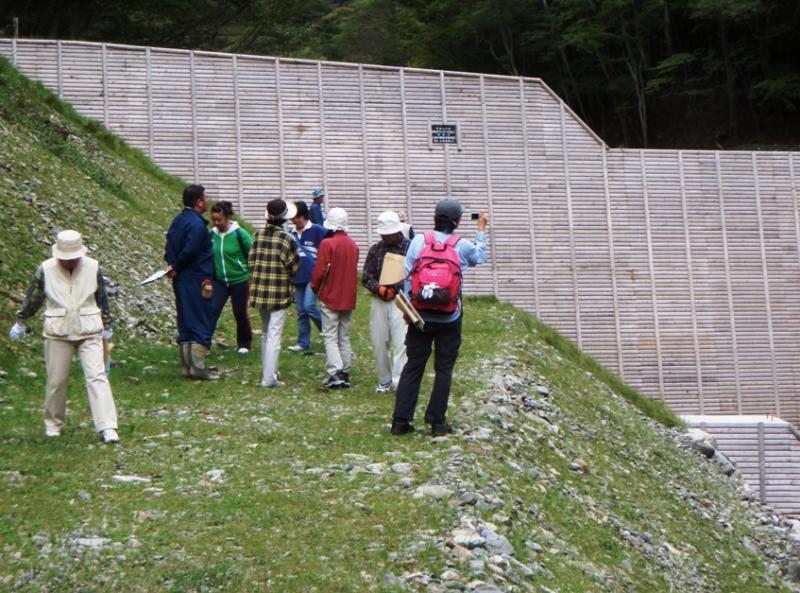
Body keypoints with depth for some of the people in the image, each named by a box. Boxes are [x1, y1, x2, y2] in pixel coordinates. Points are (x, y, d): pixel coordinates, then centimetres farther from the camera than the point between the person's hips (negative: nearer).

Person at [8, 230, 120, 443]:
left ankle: (107, 427, -13)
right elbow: (33, 298, 8)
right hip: (57, 332, 0)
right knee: (56, 380, 7)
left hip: (89, 332, 0)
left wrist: (107, 326, 18)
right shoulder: (46, 270, -7)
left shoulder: (93, 268, -5)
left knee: (96, 376, -10)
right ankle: (53, 423, 28)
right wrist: (20, 322, 19)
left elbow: (102, 299, 9)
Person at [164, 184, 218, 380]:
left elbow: (169, 248, 12)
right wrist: (176, 267, -8)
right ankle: (198, 367, -5)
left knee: (186, 323, 12)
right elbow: (189, 251, -23)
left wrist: (173, 266, 0)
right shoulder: (197, 224, -17)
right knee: (203, 322, -3)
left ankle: (187, 366, 16)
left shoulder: (177, 221, 13)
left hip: (180, 281, 9)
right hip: (197, 280, -9)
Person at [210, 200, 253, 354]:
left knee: (240, 314, 9)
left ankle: (244, 344, 27)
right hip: (219, 281, 3)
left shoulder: (239, 234, -14)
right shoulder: (212, 234, -3)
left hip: (239, 280, -3)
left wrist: (250, 274, -3)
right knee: (212, 311, -10)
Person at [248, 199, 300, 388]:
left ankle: (266, 372, 29)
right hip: (280, 292, -5)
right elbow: (294, 266, -10)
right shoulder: (287, 239, -14)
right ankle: (269, 378, -5)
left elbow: (251, 262, 4)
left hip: (259, 291, 5)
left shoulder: (258, 236, 1)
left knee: (265, 333, 19)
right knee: (274, 335, -3)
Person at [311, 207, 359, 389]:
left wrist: (315, 288, 2)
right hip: (348, 298, 6)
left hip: (330, 297, -6)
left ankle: (335, 373, -16)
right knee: (344, 337, 12)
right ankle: (345, 373, 12)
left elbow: (320, 270, -15)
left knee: (330, 337, -3)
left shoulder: (327, 244, -14)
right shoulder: (353, 245, 6)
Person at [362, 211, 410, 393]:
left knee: (401, 342, -12)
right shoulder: (375, 249, 9)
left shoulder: (411, 248, -3)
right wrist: (380, 289, -12)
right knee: (379, 343, 7)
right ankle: (384, 381, 19)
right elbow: (366, 277, 8)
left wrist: (395, 288, -18)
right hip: (379, 301, 4)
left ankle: (399, 381, -14)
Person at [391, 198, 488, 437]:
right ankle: (437, 422, 8)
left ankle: (401, 421, 7)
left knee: (413, 367, 8)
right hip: (449, 318, -1)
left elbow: (407, 276, -5)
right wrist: (481, 231, 31)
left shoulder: (418, 240, -5)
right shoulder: (462, 246, -4)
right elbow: (480, 257, 18)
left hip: (421, 316, 1)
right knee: (444, 369, 7)